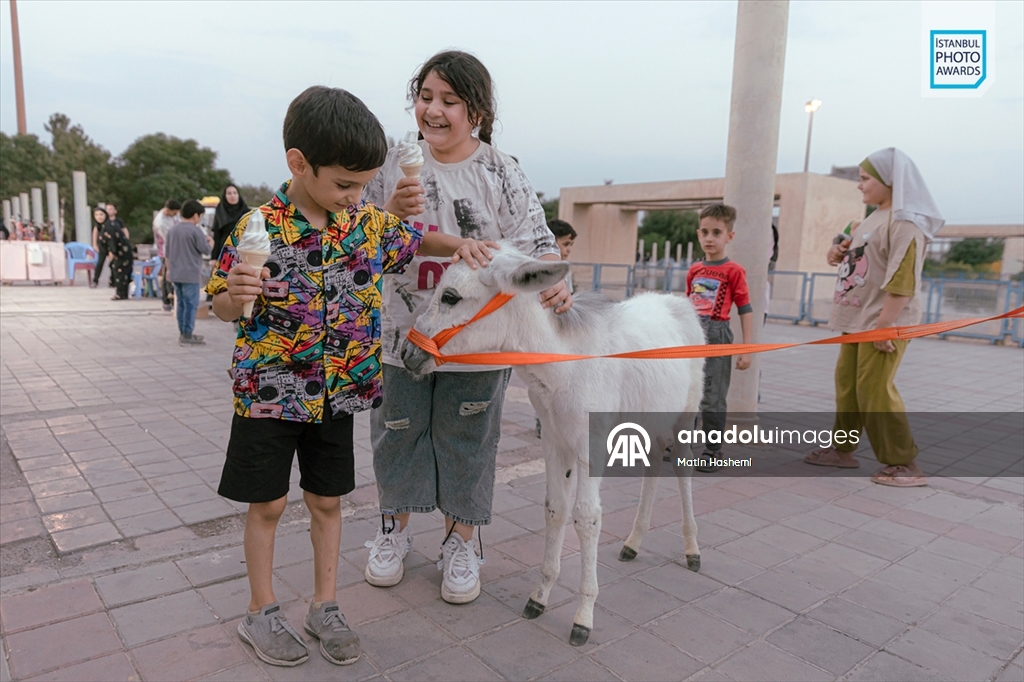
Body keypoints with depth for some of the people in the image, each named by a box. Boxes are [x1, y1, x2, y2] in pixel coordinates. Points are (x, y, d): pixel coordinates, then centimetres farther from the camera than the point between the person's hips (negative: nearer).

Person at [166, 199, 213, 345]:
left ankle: (183, 333, 20)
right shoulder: (195, 230, -13)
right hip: (190, 274, -8)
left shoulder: (173, 229, 11)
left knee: (181, 303, 14)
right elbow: (206, 250, -9)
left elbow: (167, 251, 16)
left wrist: (169, 269, 25)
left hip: (176, 273, 8)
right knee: (191, 304, -3)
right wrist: (210, 242, 12)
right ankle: (187, 335, -3)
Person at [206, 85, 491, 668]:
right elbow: (225, 308, -5)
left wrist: (458, 244, -2)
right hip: (271, 390, -3)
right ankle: (262, 613, 31)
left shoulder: (370, 221, -2)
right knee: (268, 504, 10)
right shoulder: (259, 226, -14)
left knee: (328, 500, 15)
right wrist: (239, 294, -28)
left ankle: (325, 606, 32)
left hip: (340, 392, 4)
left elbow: (415, 241, 17)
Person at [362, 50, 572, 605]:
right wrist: (392, 213, -18)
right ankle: (394, 528, 38)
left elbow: (534, 241, -8)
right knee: (396, 433, 14)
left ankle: (460, 542, 32)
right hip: (402, 333, 2)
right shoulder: (395, 163, 1)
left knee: (467, 442, 11)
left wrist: (552, 280, -30)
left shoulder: (502, 174, -4)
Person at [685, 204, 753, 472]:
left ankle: (713, 451, 17)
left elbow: (745, 311, -7)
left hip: (716, 336, -5)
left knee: (712, 397, 3)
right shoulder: (694, 270, 8)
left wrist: (746, 349, -10)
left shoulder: (733, 271, -7)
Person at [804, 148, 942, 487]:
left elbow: (903, 280, -22)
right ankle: (842, 449, 25)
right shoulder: (874, 218, 15)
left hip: (884, 322, -9)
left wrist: (883, 324, -24)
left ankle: (905, 464, 4)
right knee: (846, 383, 13)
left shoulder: (904, 222, -14)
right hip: (857, 319, 10)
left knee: (874, 389, -7)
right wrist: (840, 253, 6)